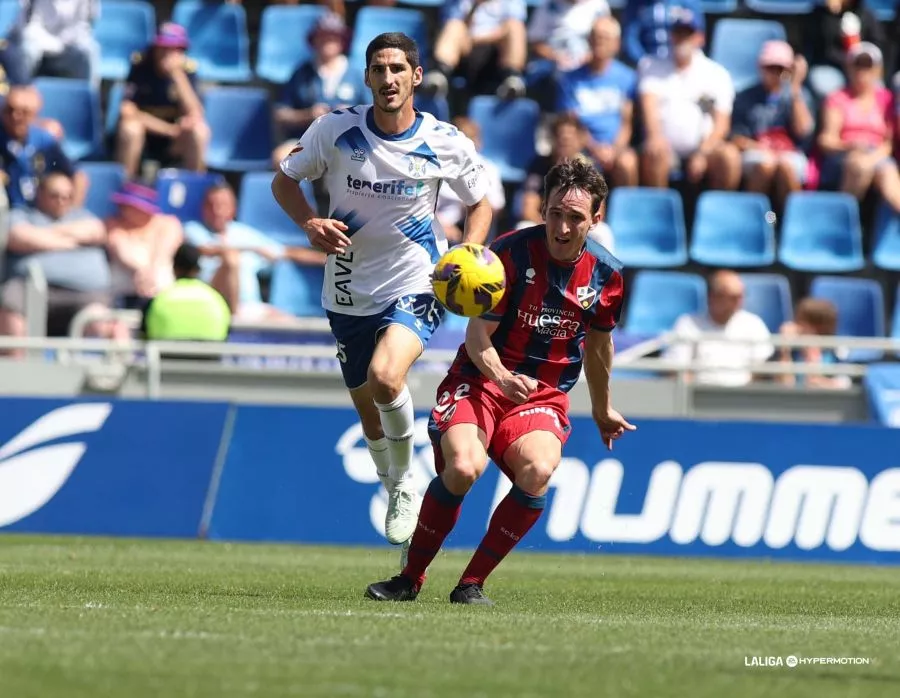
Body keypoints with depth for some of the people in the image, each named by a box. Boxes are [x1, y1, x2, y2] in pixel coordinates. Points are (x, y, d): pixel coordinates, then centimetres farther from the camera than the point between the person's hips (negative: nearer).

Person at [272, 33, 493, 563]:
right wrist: (310, 223, -15)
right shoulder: (335, 130, -9)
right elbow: (285, 181, 5)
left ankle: (406, 479, -3)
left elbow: (480, 202, 7)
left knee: (384, 377, -28)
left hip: (415, 286, -3)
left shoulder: (445, 142, -9)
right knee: (368, 409, 12)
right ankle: (395, 492, 40)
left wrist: (468, 252, -11)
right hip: (350, 294, 3)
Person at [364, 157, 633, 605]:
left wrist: (601, 410, 32)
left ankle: (472, 584, -16)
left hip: (543, 397, 2)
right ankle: (410, 579, -10)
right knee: (463, 465, -32)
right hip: (480, 382, -2)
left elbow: (598, 345, 20)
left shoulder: (606, 275, 0)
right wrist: (502, 377, -31)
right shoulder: (511, 252, -12)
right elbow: (478, 336, -11)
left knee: (537, 470, -31)